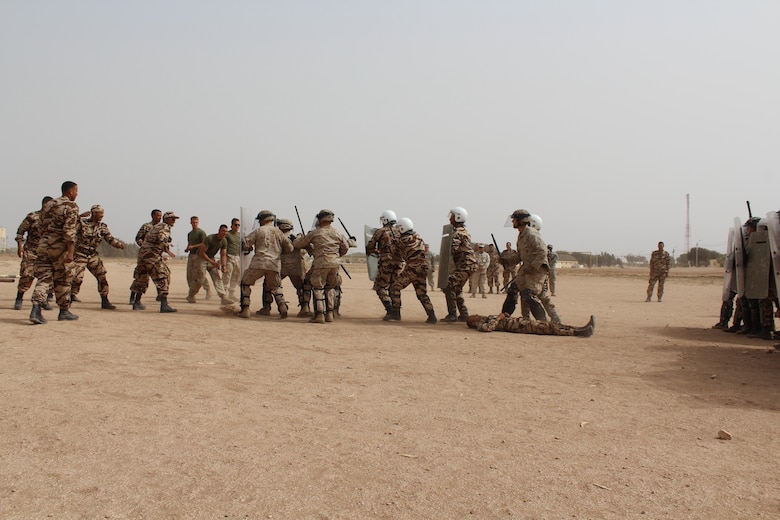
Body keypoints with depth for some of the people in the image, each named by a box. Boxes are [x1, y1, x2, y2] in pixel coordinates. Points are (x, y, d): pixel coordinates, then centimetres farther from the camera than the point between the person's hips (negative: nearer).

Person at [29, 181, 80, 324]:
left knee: (43, 278, 4)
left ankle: (36, 309, -11)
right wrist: (70, 252, -19)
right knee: (63, 280, 6)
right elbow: (69, 230, -17)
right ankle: (64, 311, 17)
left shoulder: (48, 205, 16)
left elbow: (41, 228, 19)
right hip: (60, 246, -6)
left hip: (44, 244, 6)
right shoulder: (71, 206, -7)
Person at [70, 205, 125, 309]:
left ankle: (104, 301, 5)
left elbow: (110, 239, 7)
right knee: (77, 277, -14)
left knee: (102, 277, -3)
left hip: (93, 256, 5)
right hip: (80, 255, -4)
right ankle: (72, 296, 8)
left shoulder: (103, 227, 6)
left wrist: (119, 244, -13)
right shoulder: (81, 223, -7)